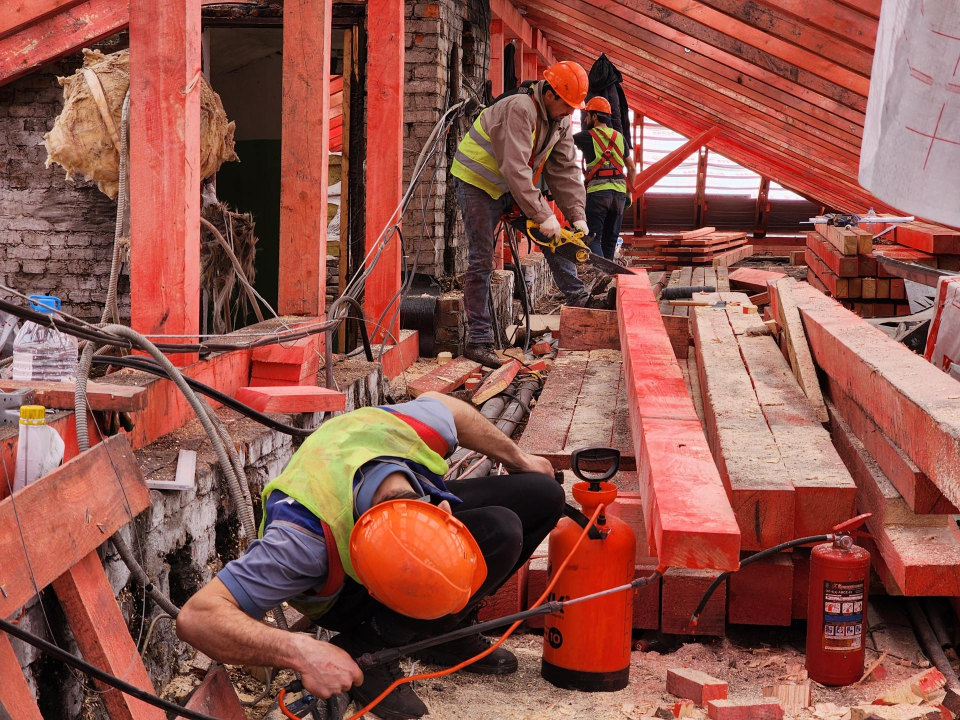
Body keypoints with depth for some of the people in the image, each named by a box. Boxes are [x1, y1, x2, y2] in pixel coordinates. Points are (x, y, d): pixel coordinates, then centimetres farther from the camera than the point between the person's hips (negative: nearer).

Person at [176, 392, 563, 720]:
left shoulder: (417, 428, -32)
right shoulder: (307, 534, -47)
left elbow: (436, 401, -4)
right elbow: (198, 617, -48)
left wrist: (519, 458, 8)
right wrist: (302, 652, -58)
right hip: (344, 593, -6)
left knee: (542, 494, -2)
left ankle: (446, 631, 5)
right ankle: (366, 651, -17)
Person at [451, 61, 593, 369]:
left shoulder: (560, 122, -2)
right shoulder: (519, 110, -31)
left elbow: (565, 170, -1)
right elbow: (515, 169, -36)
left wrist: (577, 216, -11)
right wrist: (542, 215, -34)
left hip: (512, 186, 8)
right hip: (477, 182, -8)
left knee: (555, 232, 3)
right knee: (482, 260, -10)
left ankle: (578, 299, 14)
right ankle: (478, 341, -8)